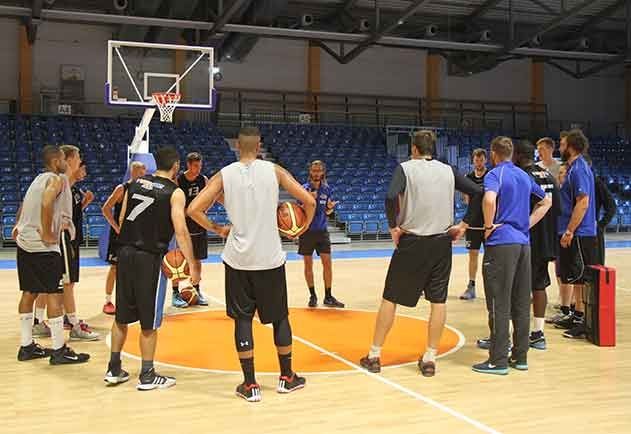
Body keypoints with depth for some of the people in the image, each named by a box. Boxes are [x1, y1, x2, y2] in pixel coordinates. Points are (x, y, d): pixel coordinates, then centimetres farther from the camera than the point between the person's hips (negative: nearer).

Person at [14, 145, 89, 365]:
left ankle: (26, 346, 20)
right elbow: (46, 203, -27)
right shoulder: (56, 179, -10)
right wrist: (47, 234, -21)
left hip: (24, 242, 10)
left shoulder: (39, 178, 18)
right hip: (43, 246, -9)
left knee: (29, 292, 14)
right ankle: (59, 350, -2)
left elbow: (25, 206, 25)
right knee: (55, 294, -5)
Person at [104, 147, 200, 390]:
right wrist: (192, 265, -12)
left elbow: (121, 220, 12)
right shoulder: (175, 192, -5)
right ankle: (147, 376, 14)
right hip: (150, 257, -6)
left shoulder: (135, 184, 11)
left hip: (125, 253, 6)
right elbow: (181, 231, -13)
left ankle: (114, 369, 25)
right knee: (149, 322, 5)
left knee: (122, 316, 16)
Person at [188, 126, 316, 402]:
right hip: (271, 258, 0)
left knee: (242, 319, 9)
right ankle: (287, 378, 25)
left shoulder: (224, 175, -1)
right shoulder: (274, 170, -2)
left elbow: (194, 209, -7)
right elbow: (309, 201, -3)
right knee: (280, 316, 15)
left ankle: (250, 385, 10)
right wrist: (304, 227, 15)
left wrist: (217, 229, 8)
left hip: (238, 259, 0)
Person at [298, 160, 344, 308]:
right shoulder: (305, 188, -7)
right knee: (308, 264, 4)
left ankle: (328, 297, 7)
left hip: (322, 230, 3)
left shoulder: (327, 188, 3)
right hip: (307, 231, -3)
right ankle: (312, 296, 17)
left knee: (327, 262, -1)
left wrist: (330, 207, -11)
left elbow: (327, 212, 11)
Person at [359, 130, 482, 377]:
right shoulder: (448, 171, 7)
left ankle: (374, 356, 14)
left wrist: (393, 227, -9)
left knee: (390, 299, 7)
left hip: (412, 242, -3)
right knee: (438, 301, 9)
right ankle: (430, 359, 11)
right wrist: (464, 225, 6)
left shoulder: (406, 168, -4)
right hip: (442, 242, 3)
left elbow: (391, 197, -21)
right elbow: (477, 192, 3)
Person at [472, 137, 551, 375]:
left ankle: (498, 360, 1)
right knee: (521, 303, 11)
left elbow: (490, 199, -28)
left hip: (501, 242, -7)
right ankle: (520, 356, 18)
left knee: (499, 304, -3)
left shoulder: (495, 174, -7)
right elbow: (546, 202, 25)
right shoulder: (524, 176, 15)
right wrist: (527, 224, 17)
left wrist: (489, 226, -13)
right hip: (523, 243, 7)